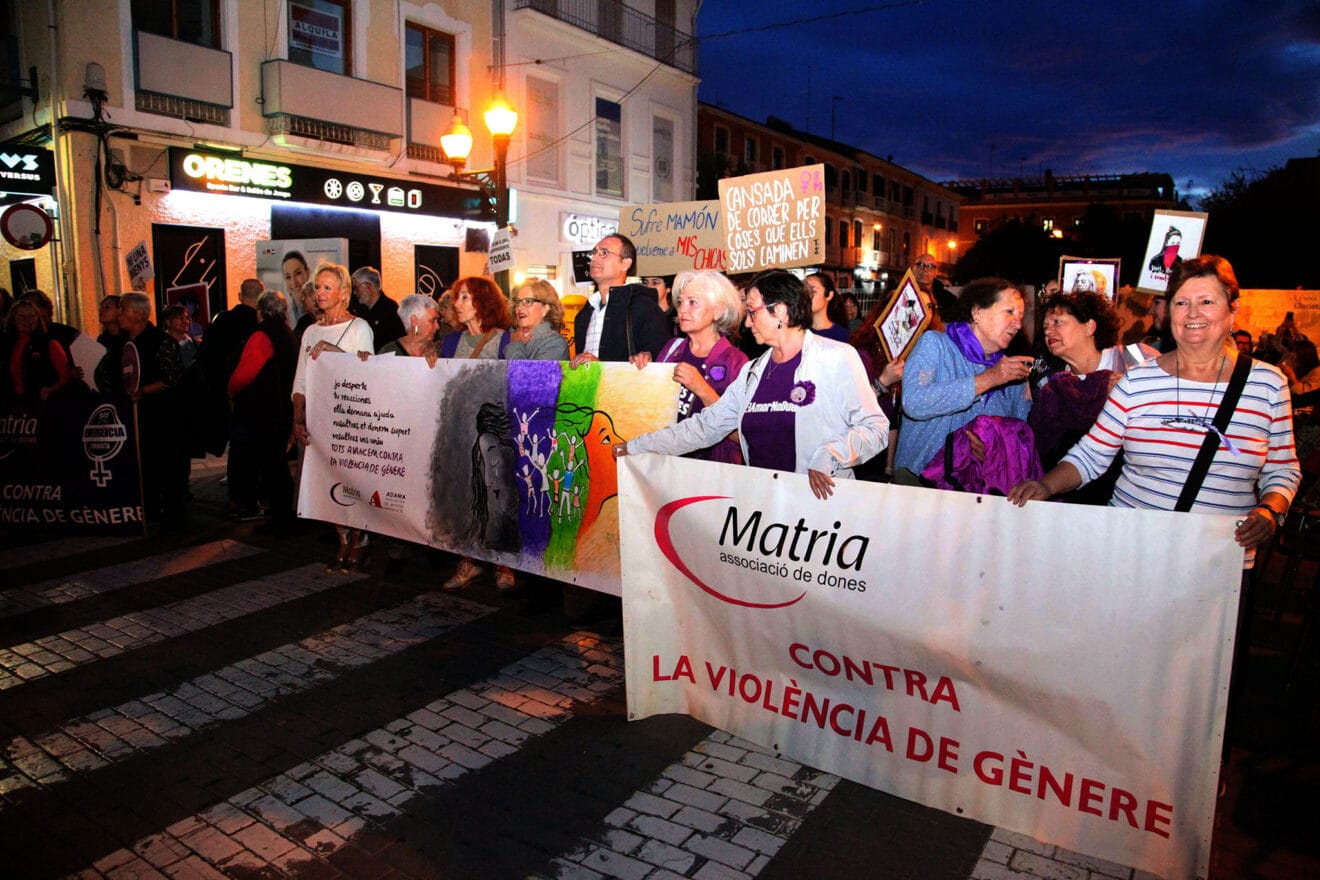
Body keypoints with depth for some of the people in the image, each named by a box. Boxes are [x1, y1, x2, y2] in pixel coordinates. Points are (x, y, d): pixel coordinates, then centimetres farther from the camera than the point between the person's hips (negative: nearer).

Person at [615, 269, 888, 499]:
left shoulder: (837, 358, -1)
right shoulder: (752, 372, 15)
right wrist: (636, 447, 11)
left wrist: (827, 457, -20)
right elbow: (705, 426, 15)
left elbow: (875, 427, -4)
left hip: (822, 499, -4)